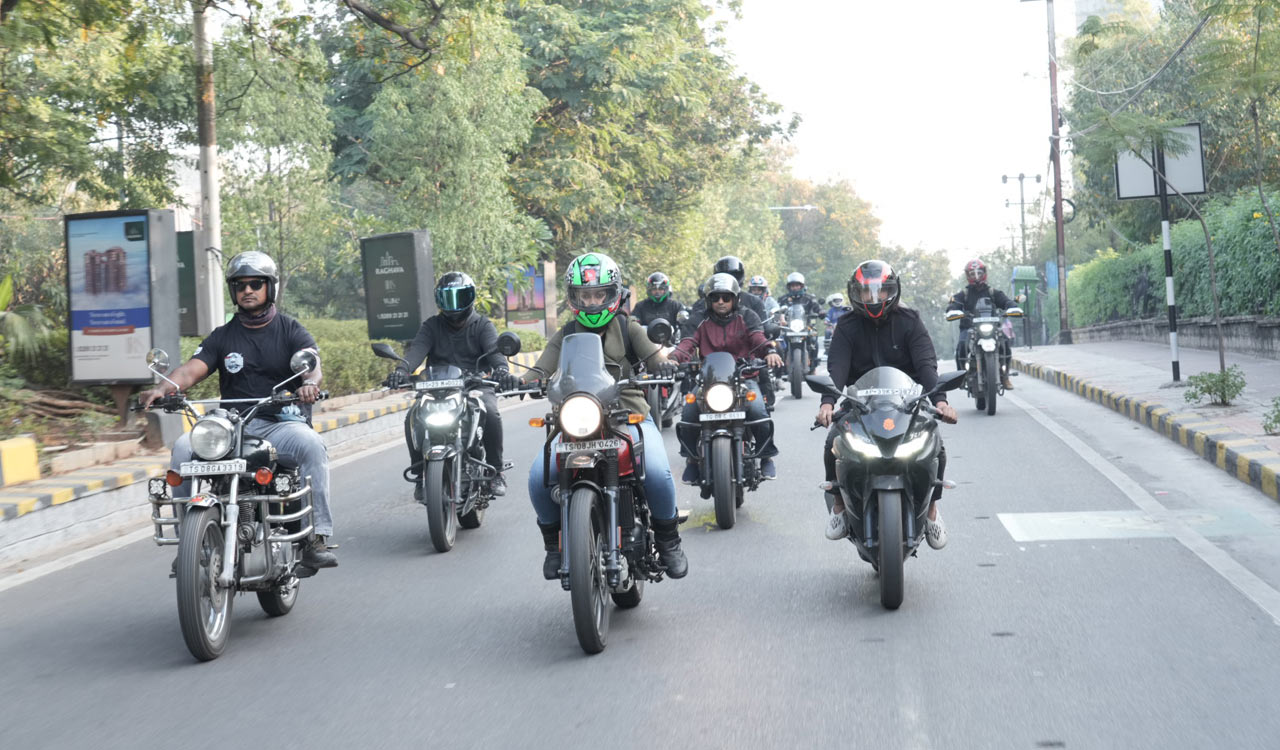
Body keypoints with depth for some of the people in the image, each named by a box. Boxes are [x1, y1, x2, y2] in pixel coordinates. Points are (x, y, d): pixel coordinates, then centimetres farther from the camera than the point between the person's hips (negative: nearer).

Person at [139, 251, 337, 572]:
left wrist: (310, 382, -37)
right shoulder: (222, 336, 17)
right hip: (232, 426, 3)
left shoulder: (291, 330, 9)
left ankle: (317, 538, -33)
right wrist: (162, 388, -20)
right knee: (184, 448, -23)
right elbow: (192, 369, 2)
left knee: (311, 445, -35)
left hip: (281, 423, -3)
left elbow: (311, 361, -11)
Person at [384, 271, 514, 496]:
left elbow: (494, 349, -12)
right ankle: (420, 473, -9)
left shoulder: (482, 325, 9)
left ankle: (495, 471, -15)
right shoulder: (431, 326, 12)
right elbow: (417, 348, -8)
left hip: (476, 385, -1)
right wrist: (402, 369, -31)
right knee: (413, 418, -26)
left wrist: (501, 369, -37)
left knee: (490, 413, -33)